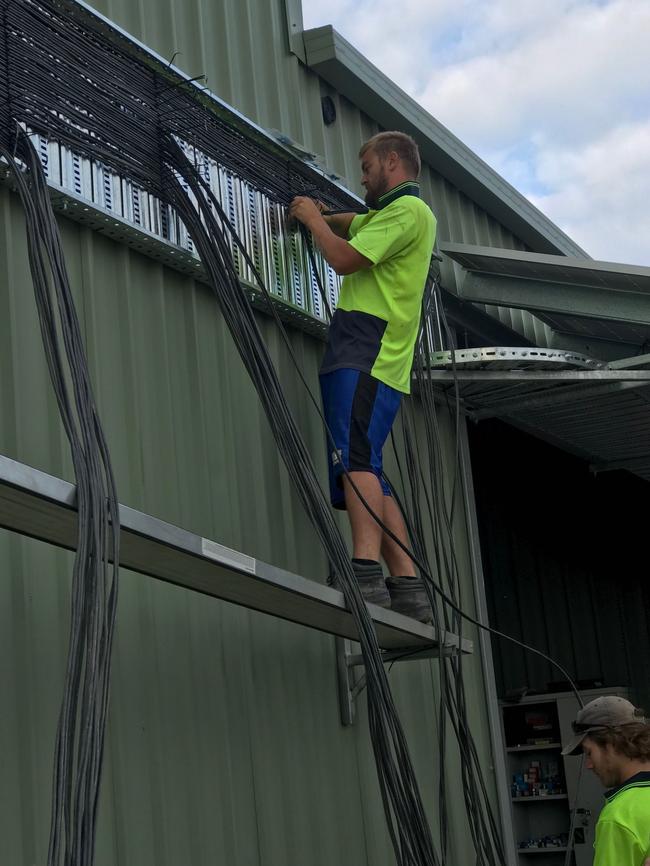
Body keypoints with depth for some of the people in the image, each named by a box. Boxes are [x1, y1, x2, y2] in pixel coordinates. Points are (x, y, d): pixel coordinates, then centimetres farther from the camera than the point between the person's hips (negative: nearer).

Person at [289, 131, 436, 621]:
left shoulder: (408, 209, -2)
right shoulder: (395, 213, 29)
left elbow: (345, 259, -10)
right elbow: (352, 226, 47)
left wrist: (312, 219, 6)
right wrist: (321, 216, 27)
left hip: (366, 356, -10)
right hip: (368, 358, 10)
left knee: (355, 456, -24)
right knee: (369, 474, 4)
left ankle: (366, 571, -35)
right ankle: (407, 588, -1)